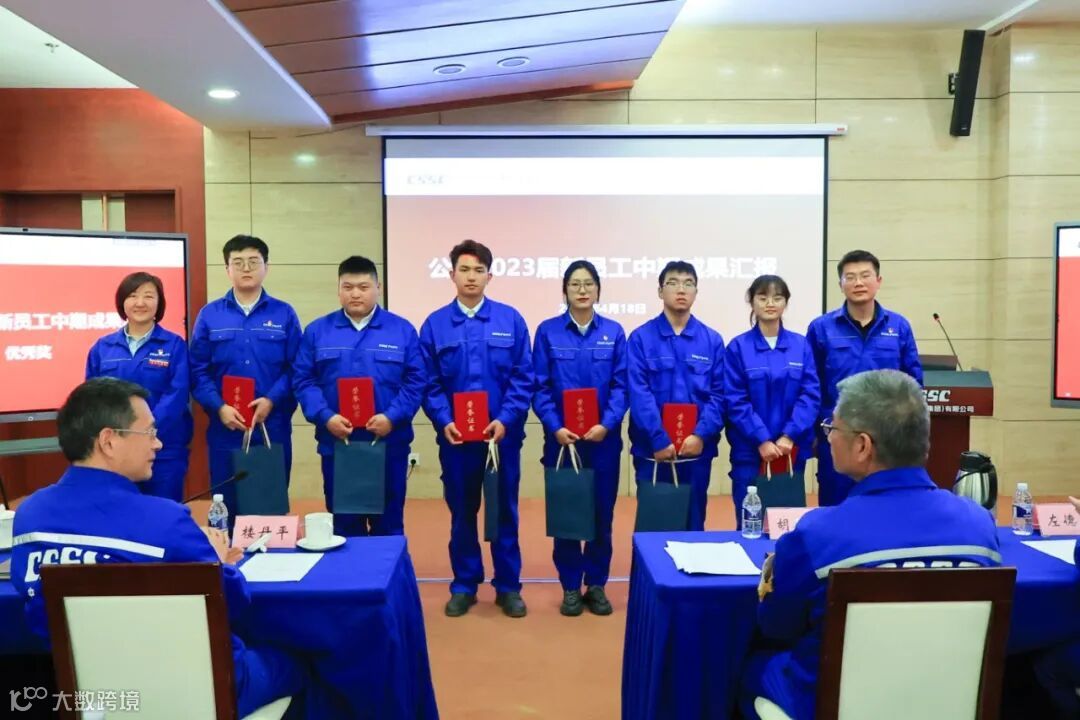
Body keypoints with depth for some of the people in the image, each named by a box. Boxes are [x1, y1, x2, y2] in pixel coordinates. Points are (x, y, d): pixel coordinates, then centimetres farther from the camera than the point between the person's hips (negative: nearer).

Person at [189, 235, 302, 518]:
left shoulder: (284, 314, 4)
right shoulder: (209, 315, 5)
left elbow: (295, 368, -1)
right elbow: (198, 372, 1)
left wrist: (271, 400, -15)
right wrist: (220, 407, -12)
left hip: (273, 428, 0)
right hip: (225, 428, 0)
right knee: (227, 508, 8)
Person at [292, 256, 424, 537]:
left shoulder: (402, 330, 2)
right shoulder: (317, 331, 5)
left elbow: (416, 380, -2)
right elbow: (303, 380, 1)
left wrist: (392, 417, -15)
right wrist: (325, 417, -14)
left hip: (388, 444, -1)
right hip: (336, 444, 1)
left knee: (388, 524, 10)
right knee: (343, 525, 11)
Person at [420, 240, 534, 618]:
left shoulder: (511, 320, 0)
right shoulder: (435, 324, 3)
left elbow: (523, 378, -2)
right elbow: (429, 384, 1)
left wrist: (505, 420, -13)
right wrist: (444, 422, -13)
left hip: (502, 433, 0)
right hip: (454, 436, 1)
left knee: (505, 511, 9)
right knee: (461, 512, 11)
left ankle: (508, 586, 22)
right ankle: (464, 585, 25)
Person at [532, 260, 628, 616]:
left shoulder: (613, 332, 4)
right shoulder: (548, 331, 0)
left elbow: (621, 385, -1)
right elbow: (540, 387, -3)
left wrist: (607, 424, -15)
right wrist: (555, 427, -15)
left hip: (603, 438, 1)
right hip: (561, 438, -1)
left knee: (602, 513, 7)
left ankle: (596, 585, 21)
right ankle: (571, 587, 19)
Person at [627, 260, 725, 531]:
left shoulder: (712, 340, 6)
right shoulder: (641, 338, -2)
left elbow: (718, 394, 0)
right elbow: (639, 394, -9)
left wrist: (701, 435, -14)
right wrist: (659, 440, -17)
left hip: (697, 448, 2)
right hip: (652, 449, -2)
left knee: (693, 522, 12)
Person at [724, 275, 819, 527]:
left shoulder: (801, 346, 4)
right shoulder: (738, 347, -3)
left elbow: (811, 395, -2)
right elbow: (736, 402, -7)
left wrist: (789, 436, -13)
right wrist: (762, 440, -15)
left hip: (792, 450, 2)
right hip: (750, 450, -2)